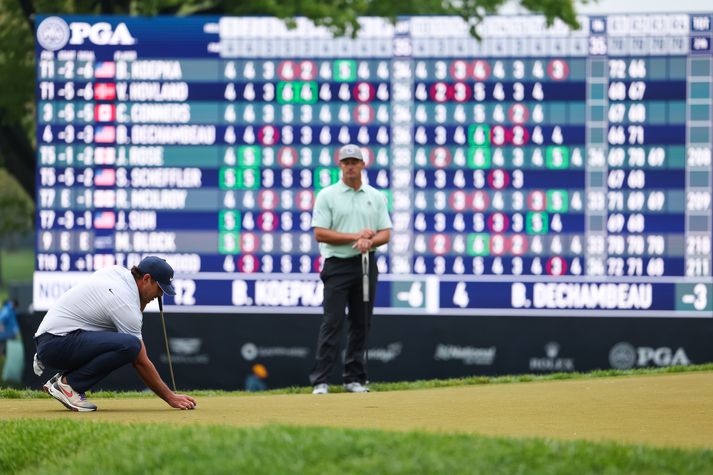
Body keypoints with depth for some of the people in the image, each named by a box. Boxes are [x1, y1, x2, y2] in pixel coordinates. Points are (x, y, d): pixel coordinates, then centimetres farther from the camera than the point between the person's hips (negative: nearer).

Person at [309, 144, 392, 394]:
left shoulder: (376, 197, 10)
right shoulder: (327, 195, 0)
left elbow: (385, 233, 7)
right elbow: (320, 234, -8)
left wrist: (369, 241, -15)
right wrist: (356, 236, -12)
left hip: (366, 265, 4)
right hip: (337, 265, -4)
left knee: (361, 324, 5)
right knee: (332, 323, -9)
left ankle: (354, 379, 11)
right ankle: (320, 381, -10)